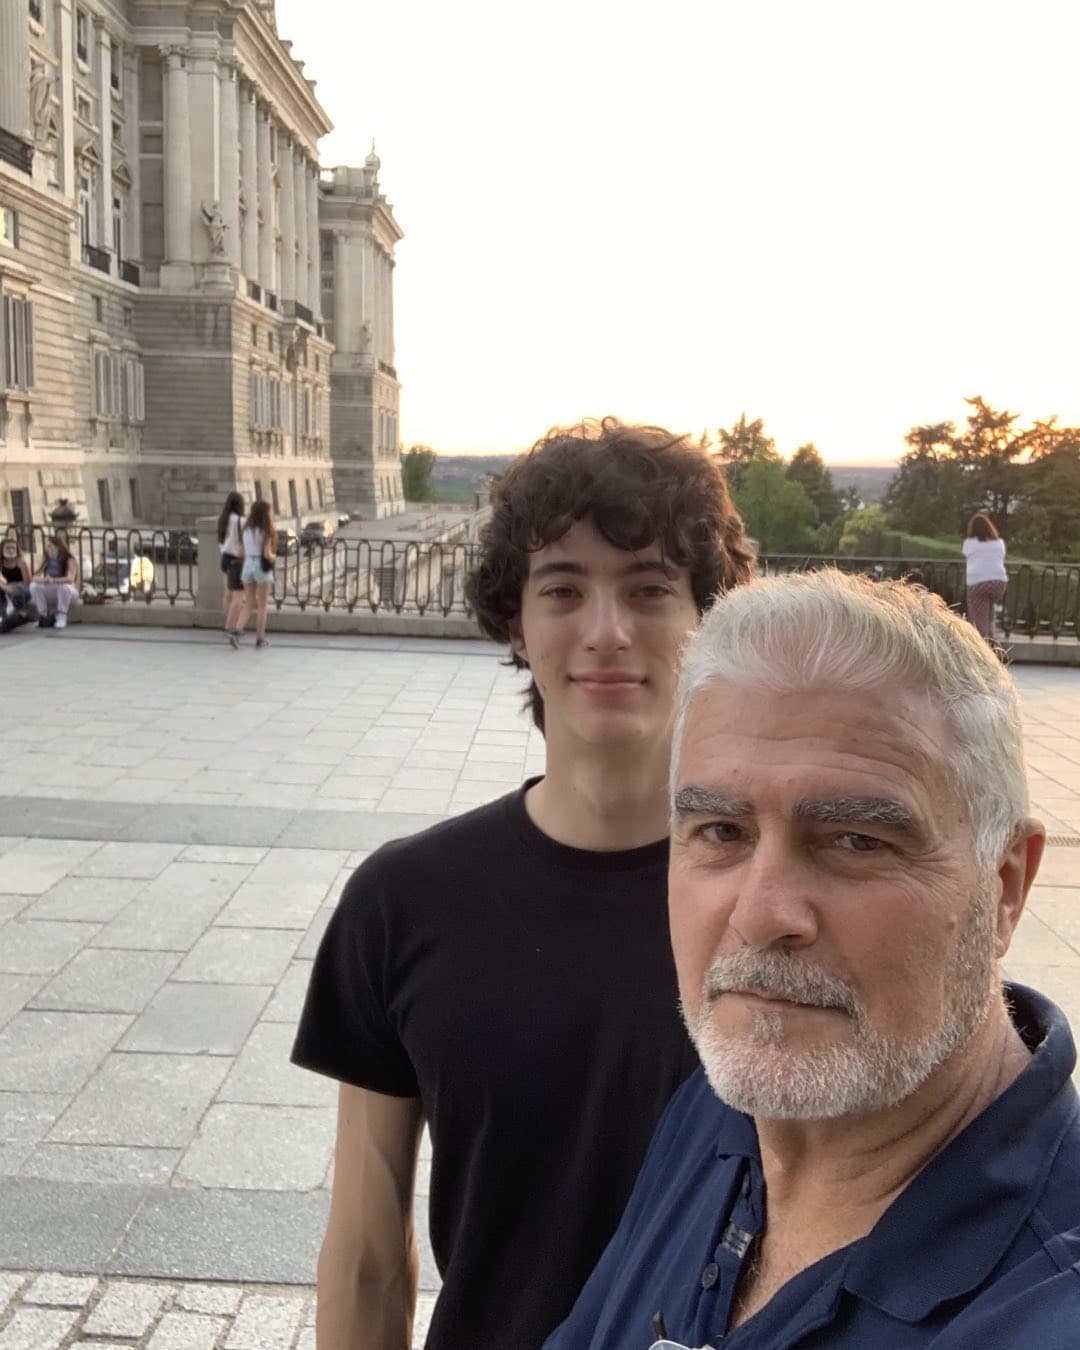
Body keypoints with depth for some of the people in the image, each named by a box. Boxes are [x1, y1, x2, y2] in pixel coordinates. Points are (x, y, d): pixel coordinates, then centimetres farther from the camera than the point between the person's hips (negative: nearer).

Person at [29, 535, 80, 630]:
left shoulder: (69, 560, -16)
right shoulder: (46, 560, -1)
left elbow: (70, 579, -34)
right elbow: (35, 577, -11)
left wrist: (52, 580, -48)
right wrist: (43, 579, -35)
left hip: (68, 593, -4)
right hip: (50, 595, 4)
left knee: (64, 586, -37)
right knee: (34, 586, -21)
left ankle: (62, 617, -28)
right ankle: (43, 616, -15)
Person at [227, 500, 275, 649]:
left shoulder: (246, 530, 7)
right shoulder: (266, 532, -11)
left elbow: (242, 551, 8)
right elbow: (267, 554, -16)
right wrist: (274, 556, 3)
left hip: (247, 565, 5)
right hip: (262, 567, -5)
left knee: (249, 604, 10)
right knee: (262, 605, 5)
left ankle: (236, 630, -9)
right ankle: (260, 638, 7)